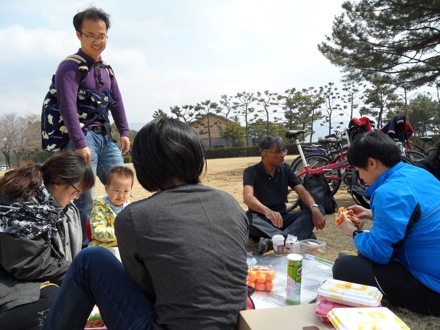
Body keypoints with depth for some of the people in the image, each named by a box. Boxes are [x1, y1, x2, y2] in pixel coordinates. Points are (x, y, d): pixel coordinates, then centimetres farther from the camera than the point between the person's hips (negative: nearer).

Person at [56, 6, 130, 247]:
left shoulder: (106, 69, 18)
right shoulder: (70, 67, -7)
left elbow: (116, 102, 17)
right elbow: (68, 107, -17)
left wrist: (124, 132, 6)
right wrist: (80, 143, -24)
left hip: (105, 138, 8)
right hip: (82, 138, -8)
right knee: (84, 198, -7)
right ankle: (83, 248, 6)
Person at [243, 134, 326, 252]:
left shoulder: (285, 169, 4)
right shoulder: (251, 172, -11)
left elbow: (302, 191, -4)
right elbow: (247, 197, -29)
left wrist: (314, 208, -26)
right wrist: (267, 211, -50)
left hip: (282, 217, 5)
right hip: (261, 219, -4)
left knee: (319, 210, -17)